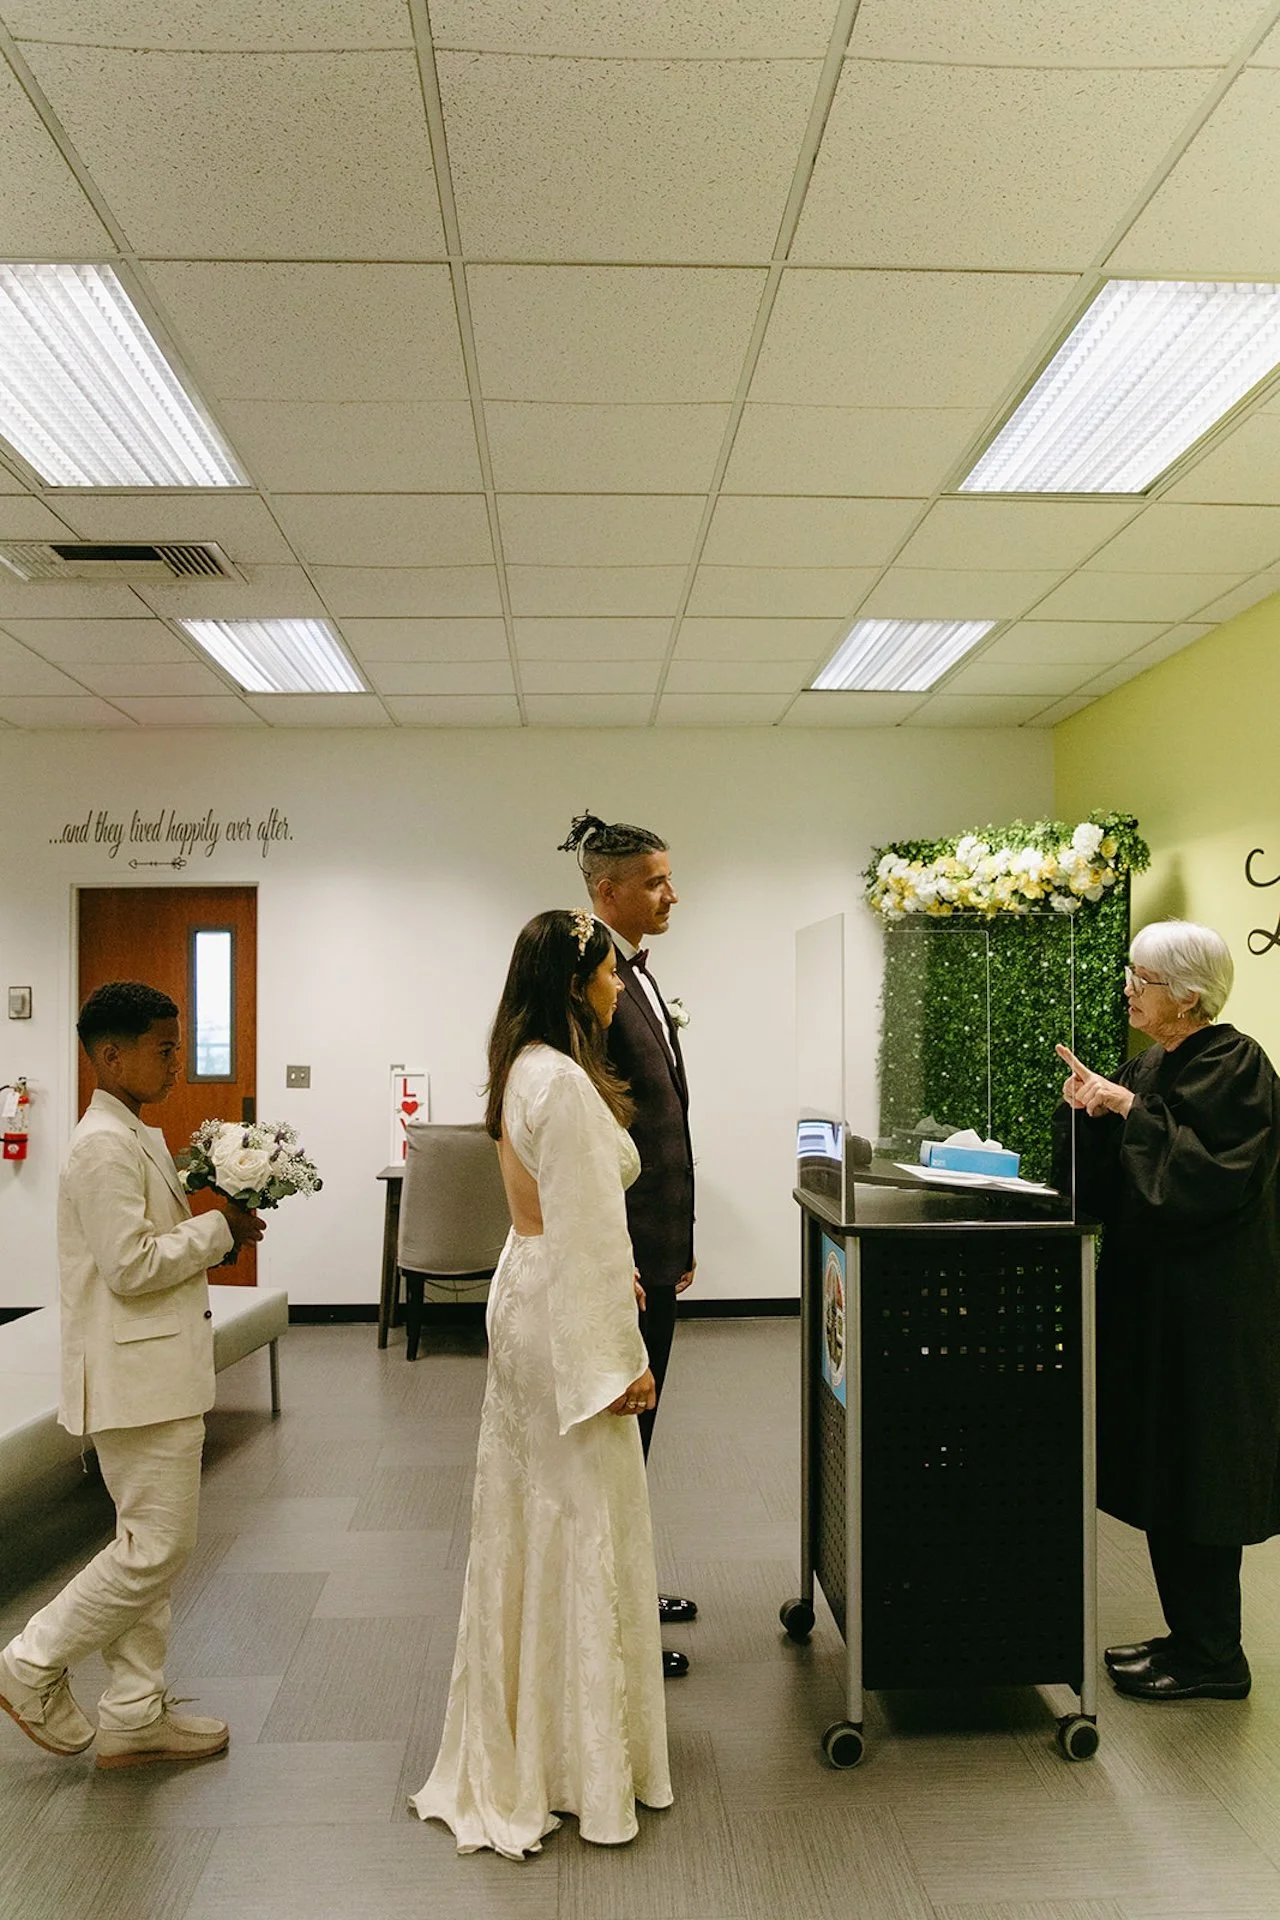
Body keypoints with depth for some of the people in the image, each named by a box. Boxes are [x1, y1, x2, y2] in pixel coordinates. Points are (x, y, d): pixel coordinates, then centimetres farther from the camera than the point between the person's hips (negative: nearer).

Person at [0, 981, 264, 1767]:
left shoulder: (138, 1137, 14)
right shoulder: (105, 1145, -18)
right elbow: (131, 1265, -24)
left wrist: (215, 1227, 3)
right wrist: (219, 1229, -15)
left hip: (162, 1371, 10)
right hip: (138, 1374, -10)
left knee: (153, 1545, 15)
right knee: (158, 1545, -2)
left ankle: (134, 1716, 25)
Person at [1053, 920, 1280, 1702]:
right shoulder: (1152, 1066, 10)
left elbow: (1210, 1176, -25)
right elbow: (1107, 1182, 10)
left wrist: (1132, 1112, -24)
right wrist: (1087, 1111, -7)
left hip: (1207, 1304, -8)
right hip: (1150, 1292, 8)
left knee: (1195, 1474, 1)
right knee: (1162, 1465, 15)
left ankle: (1213, 1659, 17)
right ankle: (1190, 1634, 29)